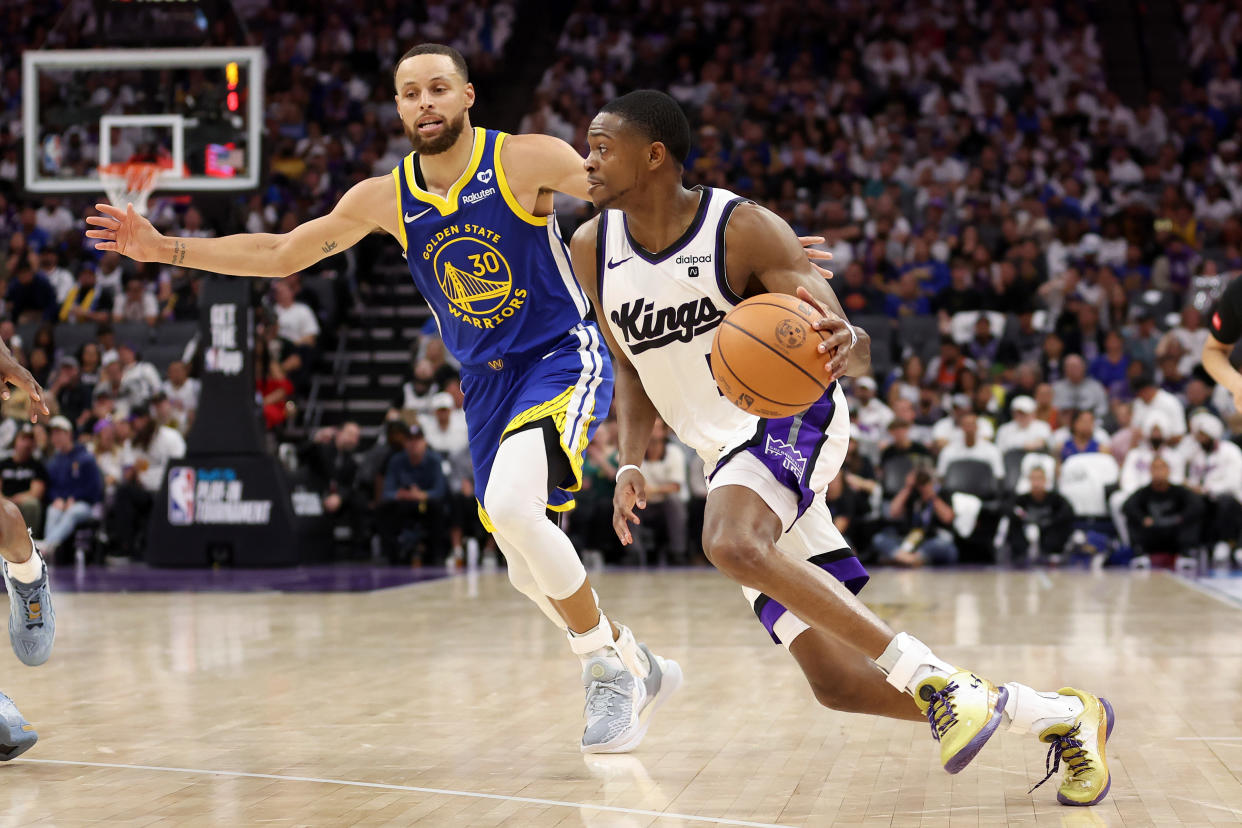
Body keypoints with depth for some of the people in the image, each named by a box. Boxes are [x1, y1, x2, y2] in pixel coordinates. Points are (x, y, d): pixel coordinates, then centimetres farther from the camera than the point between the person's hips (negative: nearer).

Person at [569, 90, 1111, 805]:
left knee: (732, 544, -39)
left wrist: (843, 344, -43)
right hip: (729, 455, 6)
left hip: (792, 416, -6)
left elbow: (856, 357, -18)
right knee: (840, 684, -4)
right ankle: (1060, 715, 9)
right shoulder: (594, 250, 0)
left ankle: (933, 677, -29)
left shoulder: (744, 229, -16)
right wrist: (632, 465, -3)